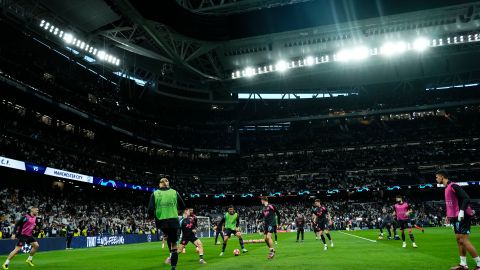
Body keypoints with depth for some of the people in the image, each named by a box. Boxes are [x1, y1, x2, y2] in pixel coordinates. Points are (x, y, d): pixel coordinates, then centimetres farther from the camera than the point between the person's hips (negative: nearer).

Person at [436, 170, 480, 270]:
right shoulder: (447, 188, 15)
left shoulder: (453, 186, -14)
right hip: (456, 217, 10)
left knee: (463, 240, -11)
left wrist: (462, 211, -28)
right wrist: (450, 215, 21)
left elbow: (466, 198, -22)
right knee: (459, 239, 9)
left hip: (462, 216, -10)